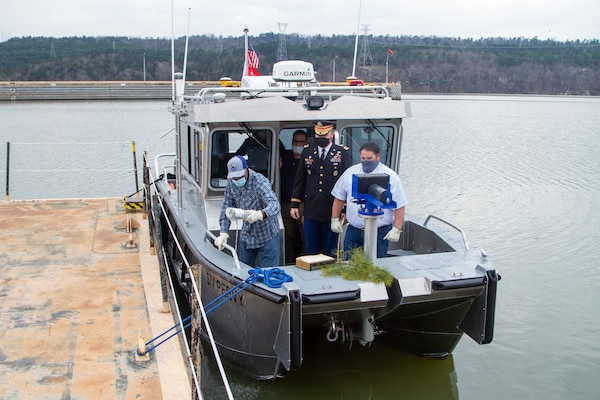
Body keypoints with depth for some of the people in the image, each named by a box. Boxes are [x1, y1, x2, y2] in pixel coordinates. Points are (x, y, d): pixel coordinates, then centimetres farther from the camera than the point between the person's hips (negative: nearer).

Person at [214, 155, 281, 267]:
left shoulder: (260, 182, -25)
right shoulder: (231, 184, -5)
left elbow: (275, 205, -40)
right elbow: (226, 209, -1)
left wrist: (260, 214, -61)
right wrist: (224, 233, -13)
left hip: (267, 236, -6)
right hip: (246, 236, 6)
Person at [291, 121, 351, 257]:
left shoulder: (343, 153, -1)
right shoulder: (307, 152, 7)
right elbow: (299, 180, 11)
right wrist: (295, 205, 7)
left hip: (332, 211, -2)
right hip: (311, 210, 2)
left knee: (331, 253, 7)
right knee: (311, 253, 9)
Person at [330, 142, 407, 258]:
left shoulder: (390, 176, -5)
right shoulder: (350, 172, 5)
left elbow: (400, 207, -5)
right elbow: (339, 198, 13)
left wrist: (396, 229, -11)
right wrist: (335, 219, 9)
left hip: (379, 233, -3)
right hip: (353, 231, 3)